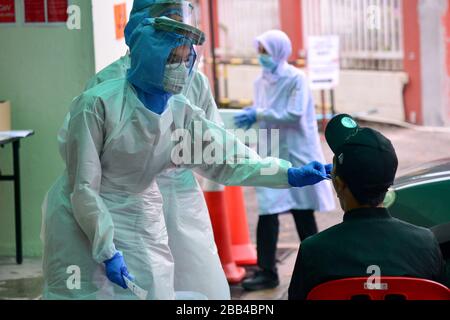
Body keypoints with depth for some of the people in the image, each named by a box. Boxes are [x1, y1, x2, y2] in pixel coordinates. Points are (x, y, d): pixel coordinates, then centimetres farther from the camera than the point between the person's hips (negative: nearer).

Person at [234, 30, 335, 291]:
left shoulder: (296, 79, -10)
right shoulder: (262, 81, 8)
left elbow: (294, 115, -20)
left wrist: (258, 115, -21)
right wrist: (250, 117, -4)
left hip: (297, 154, -5)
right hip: (271, 155, 5)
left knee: (302, 213, 7)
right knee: (267, 212, -4)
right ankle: (266, 272, -1)